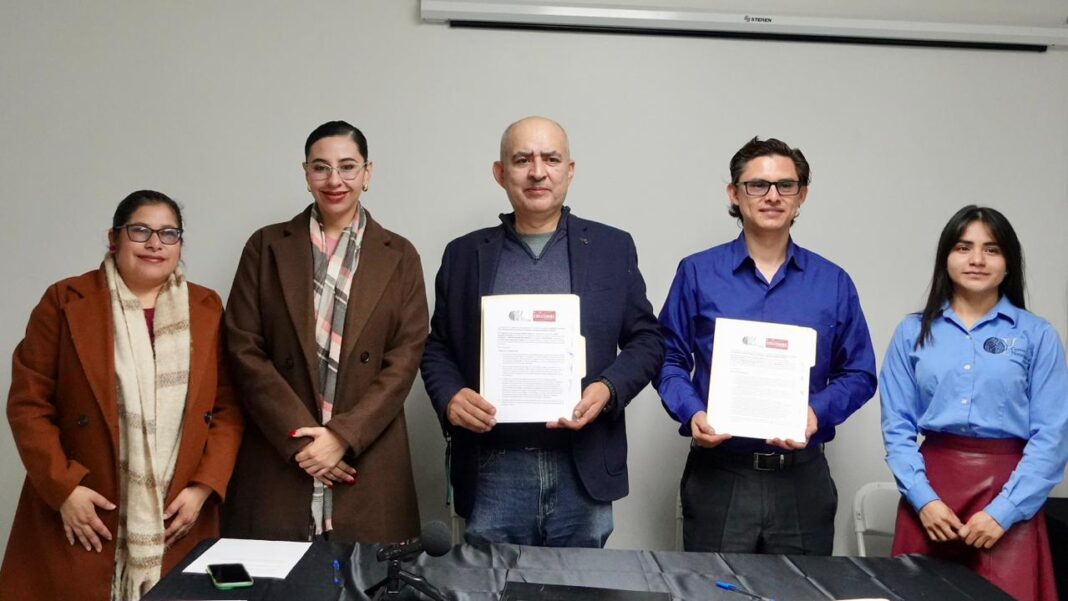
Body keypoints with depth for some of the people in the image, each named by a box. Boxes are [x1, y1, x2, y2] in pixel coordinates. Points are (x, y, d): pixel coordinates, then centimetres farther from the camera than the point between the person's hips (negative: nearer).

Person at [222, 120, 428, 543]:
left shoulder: (399, 256, 7)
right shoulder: (267, 247, 7)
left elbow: (405, 359, 0)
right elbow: (244, 349, 0)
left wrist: (342, 436, -11)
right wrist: (300, 437, -9)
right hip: (278, 461, 0)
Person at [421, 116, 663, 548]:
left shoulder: (613, 248, 6)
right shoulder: (465, 254, 8)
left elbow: (645, 339, 7)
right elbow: (437, 346, 12)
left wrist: (608, 390, -11)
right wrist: (450, 398, -8)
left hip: (584, 468, 0)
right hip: (493, 470, 1)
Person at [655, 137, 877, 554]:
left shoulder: (832, 284, 6)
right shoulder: (697, 274, 3)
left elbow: (859, 374, 7)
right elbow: (670, 359, 4)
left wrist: (817, 413, -11)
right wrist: (692, 413, -13)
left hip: (802, 478, 1)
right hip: (718, 476, -1)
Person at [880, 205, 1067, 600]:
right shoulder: (913, 332, 5)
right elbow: (897, 425, 3)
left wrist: (1003, 511, -12)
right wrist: (923, 498, -9)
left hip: (1007, 490, -1)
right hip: (931, 486, 2)